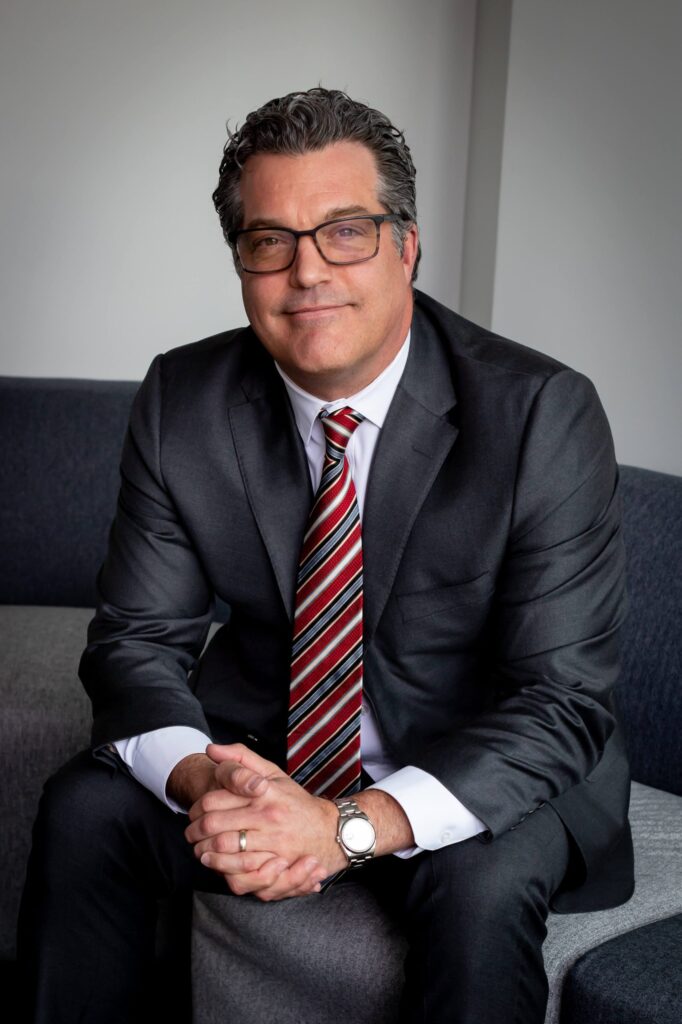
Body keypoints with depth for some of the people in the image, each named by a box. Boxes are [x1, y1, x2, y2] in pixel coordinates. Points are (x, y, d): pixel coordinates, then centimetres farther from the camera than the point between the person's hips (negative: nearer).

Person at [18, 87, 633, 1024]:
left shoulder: (543, 414, -20)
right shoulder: (182, 403, -8)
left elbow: (565, 699, -21)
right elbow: (137, 638, -4)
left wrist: (354, 826, -34)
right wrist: (200, 781, -27)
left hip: (474, 766, -3)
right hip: (257, 747, 4)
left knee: (485, 882, -33)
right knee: (84, 808, -18)